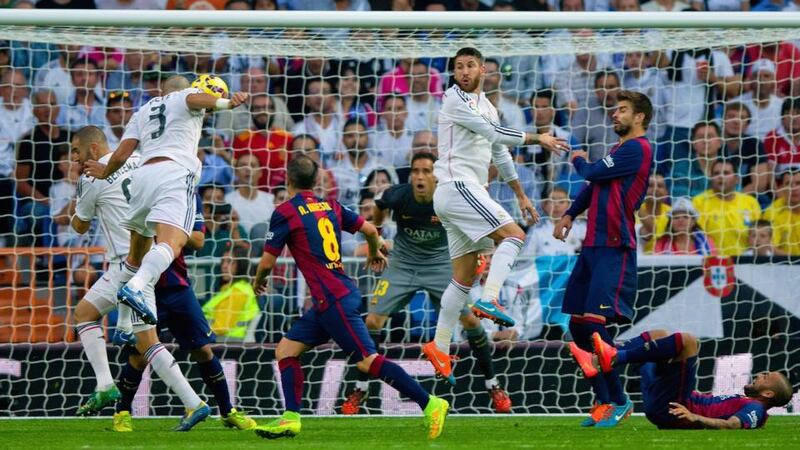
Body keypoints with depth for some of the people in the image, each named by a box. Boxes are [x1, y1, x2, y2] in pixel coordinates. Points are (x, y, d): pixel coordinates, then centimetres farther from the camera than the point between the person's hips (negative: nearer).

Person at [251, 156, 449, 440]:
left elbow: (267, 261, -4)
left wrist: (259, 281, 18)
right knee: (286, 349, 12)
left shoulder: (285, 213, -7)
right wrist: (375, 254, 39)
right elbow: (369, 229, 17)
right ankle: (291, 418, 6)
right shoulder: (330, 207, 13)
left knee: (367, 360, -13)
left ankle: (429, 403, -18)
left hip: (333, 300, -9)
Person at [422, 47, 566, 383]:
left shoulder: (487, 107, 21)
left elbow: (500, 153, 29)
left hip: (467, 191, 9)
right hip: (457, 186, -9)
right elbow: (494, 134, -16)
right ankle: (489, 300, -32)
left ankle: (439, 347, 9)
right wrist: (537, 139, -14)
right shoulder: (456, 100, -7)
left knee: (464, 277, 7)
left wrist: (521, 195, 29)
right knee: (513, 235, -20)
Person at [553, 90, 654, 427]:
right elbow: (594, 185, 22)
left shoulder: (636, 149, -9)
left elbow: (593, 174, -8)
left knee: (593, 324, -16)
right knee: (577, 325, 6)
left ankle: (618, 401, -7)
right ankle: (603, 400, 12)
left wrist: (579, 160, 13)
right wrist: (570, 215, 9)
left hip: (614, 248, -10)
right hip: (594, 246, 10)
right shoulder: (619, 150, 22)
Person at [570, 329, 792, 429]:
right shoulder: (741, 403, 26)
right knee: (660, 336, 19)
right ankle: (597, 362, -2)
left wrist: (694, 418, -39)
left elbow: (730, 425, -23)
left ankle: (614, 358, -25)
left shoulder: (754, 409, -2)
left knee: (687, 341, -21)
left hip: (668, 409, -9)